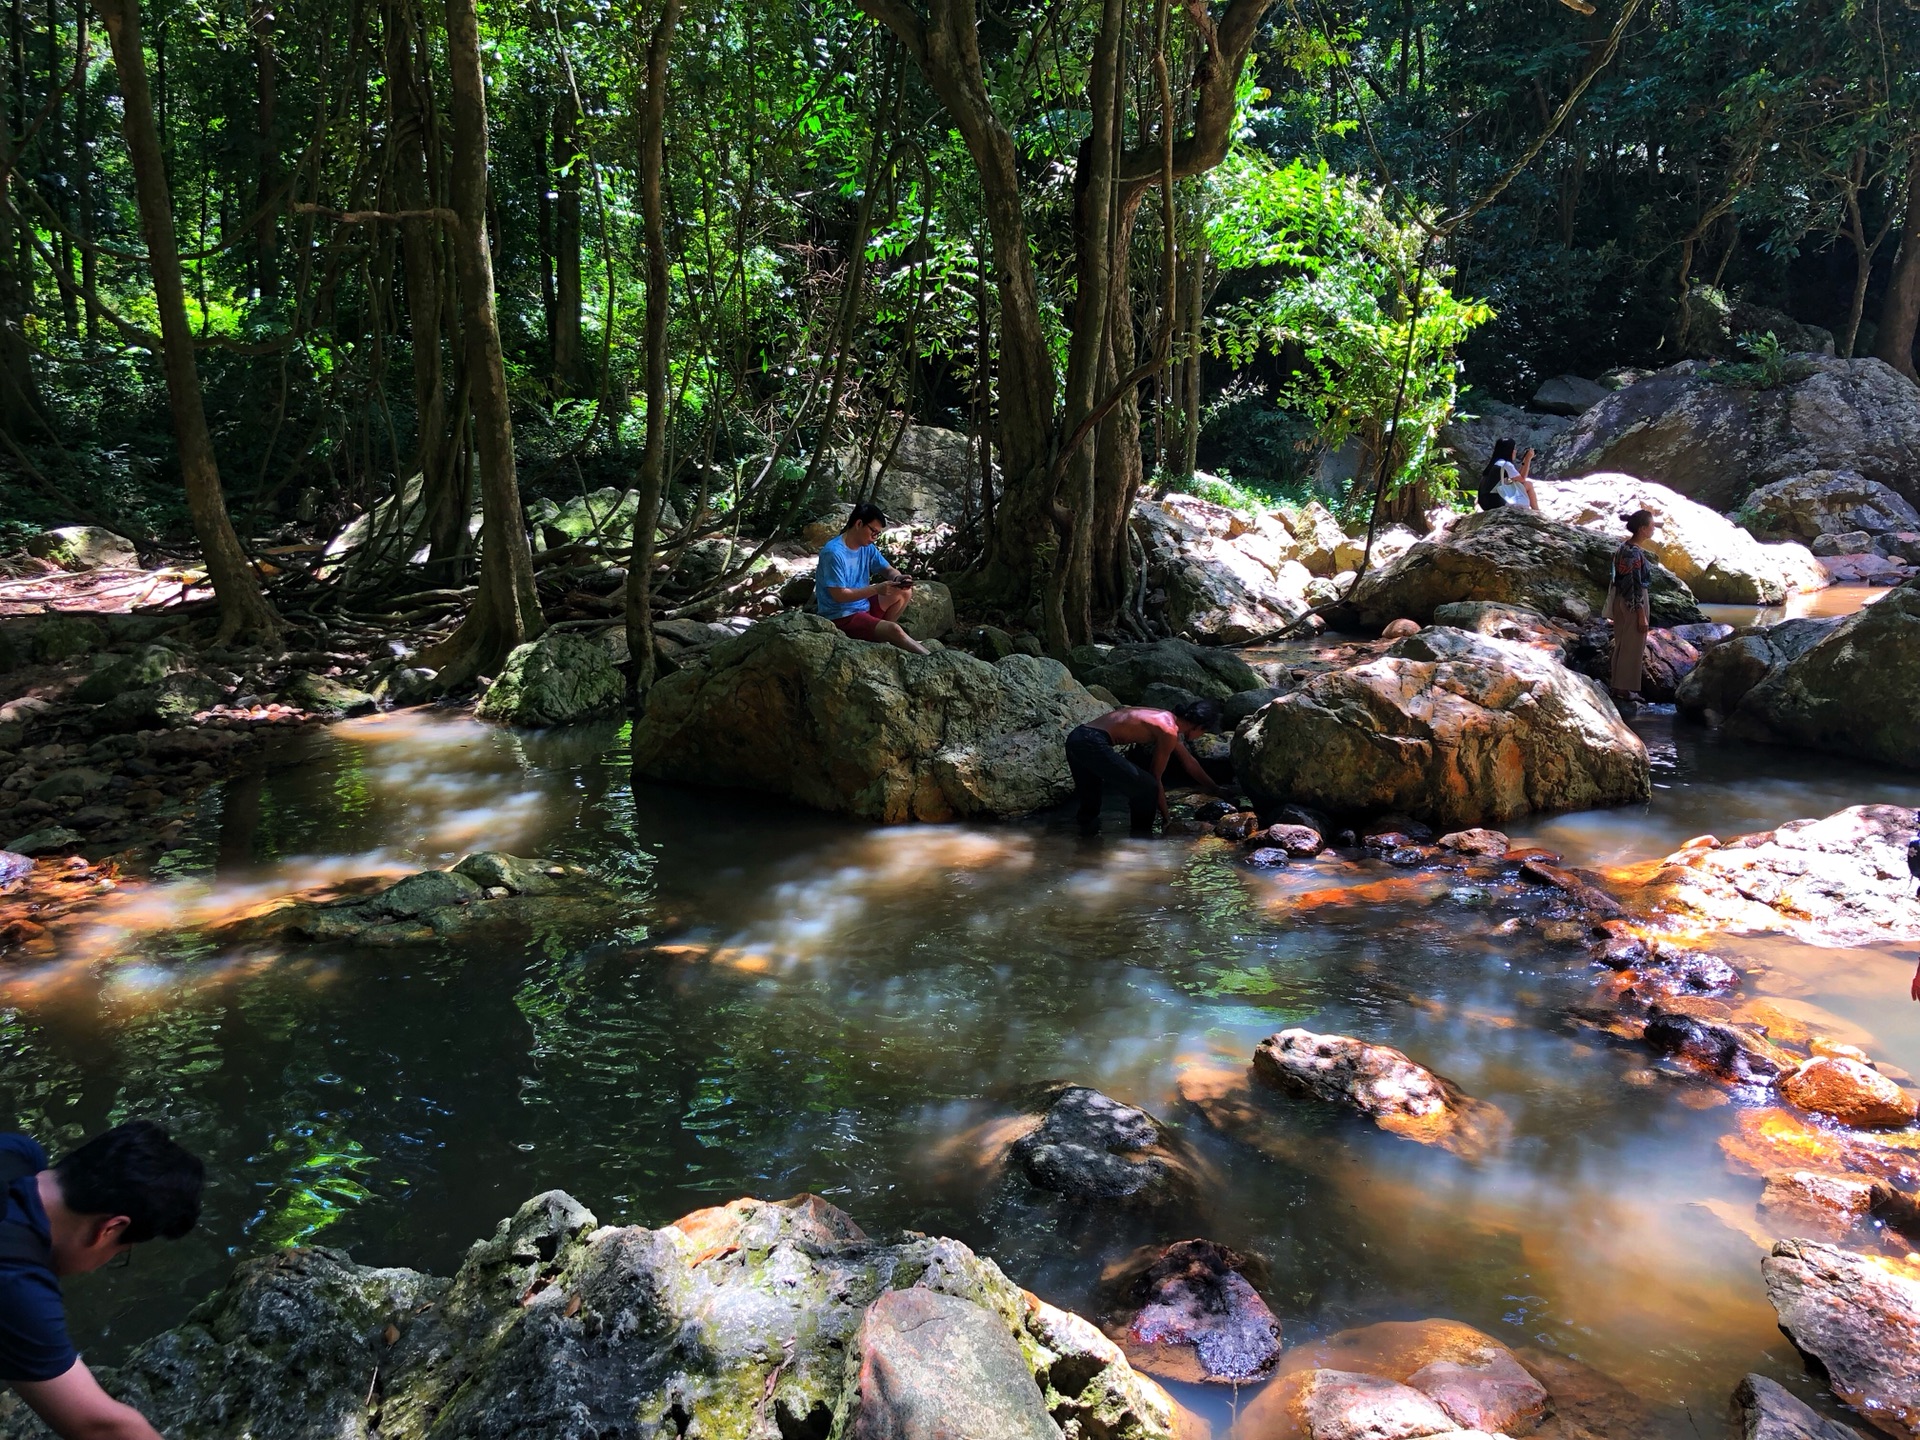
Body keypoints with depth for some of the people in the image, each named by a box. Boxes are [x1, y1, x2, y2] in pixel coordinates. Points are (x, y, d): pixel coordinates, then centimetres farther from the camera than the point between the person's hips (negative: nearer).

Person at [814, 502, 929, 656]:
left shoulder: (867, 548, 2)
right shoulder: (834, 552, -23)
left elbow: (888, 569, 12)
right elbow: (839, 595, -24)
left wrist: (898, 578, -13)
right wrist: (876, 589, -27)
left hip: (863, 606, 10)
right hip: (841, 616, -10)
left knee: (905, 592, 11)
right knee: (894, 630, -24)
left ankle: (881, 633, 1)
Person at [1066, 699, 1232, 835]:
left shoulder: (1167, 719, 22)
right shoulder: (1169, 731, -6)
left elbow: (1189, 762, 36)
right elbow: (1156, 777, -1)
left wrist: (1214, 788, 45)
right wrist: (1165, 816, 10)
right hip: (1093, 743, -10)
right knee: (1146, 788, 0)